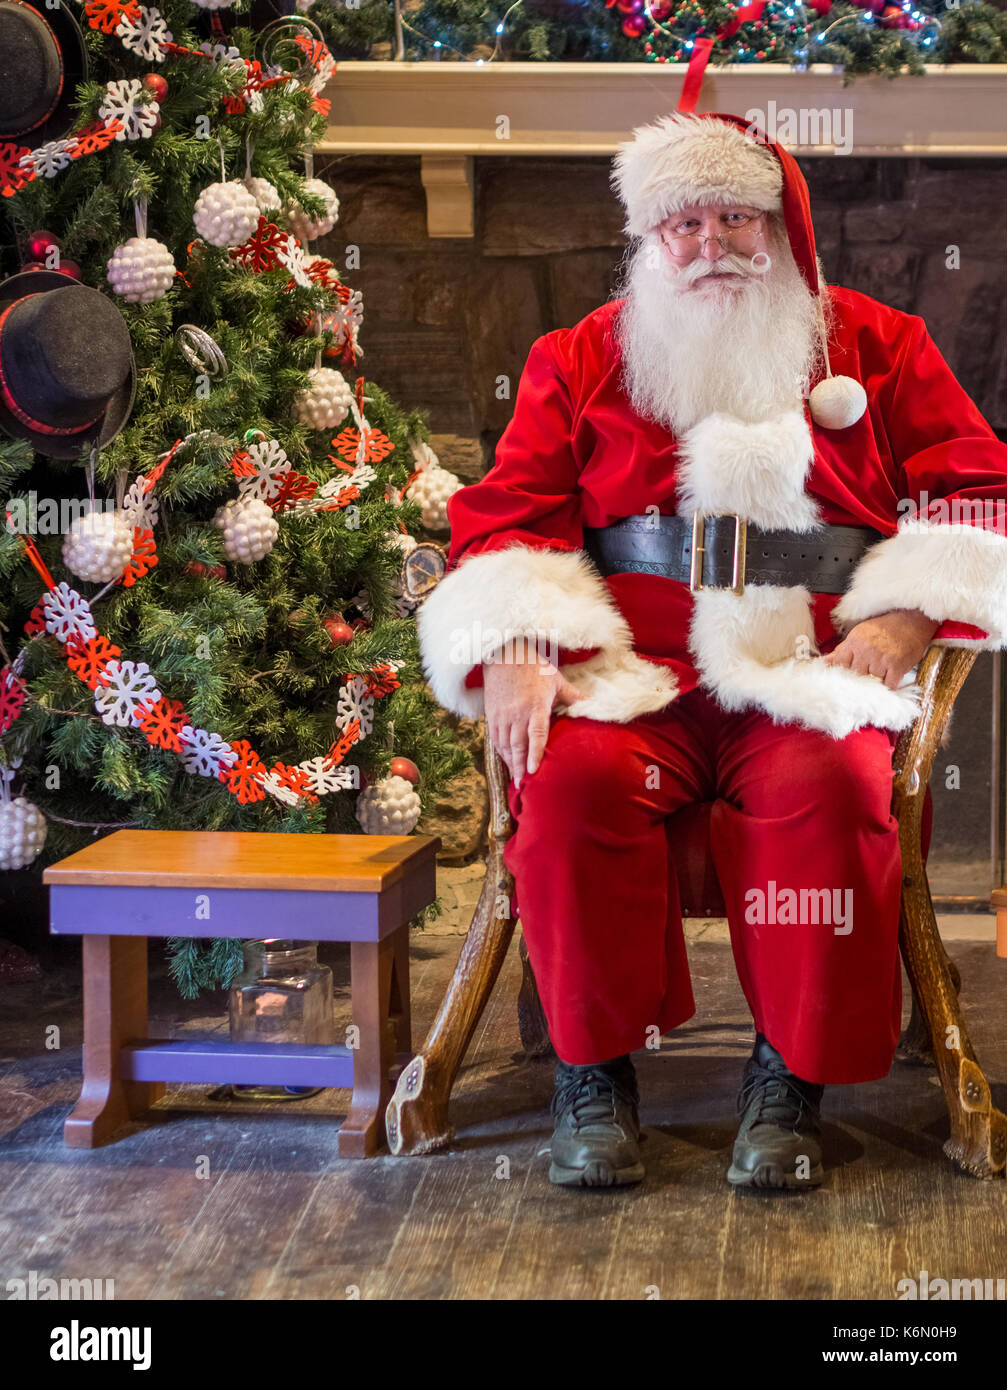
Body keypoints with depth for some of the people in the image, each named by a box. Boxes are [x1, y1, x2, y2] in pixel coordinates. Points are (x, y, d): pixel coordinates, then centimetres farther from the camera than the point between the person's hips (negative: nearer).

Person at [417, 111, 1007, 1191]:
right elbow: (506, 516, 10)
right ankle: (593, 1065, -16)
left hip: (808, 677, 0)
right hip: (633, 678, 1)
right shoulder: (579, 361, 17)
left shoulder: (876, 345, 16)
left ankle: (793, 1071, -19)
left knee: (828, 782, -34)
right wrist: (516, 653, -9)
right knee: (576, 777, -32)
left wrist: (902, 618, -5)